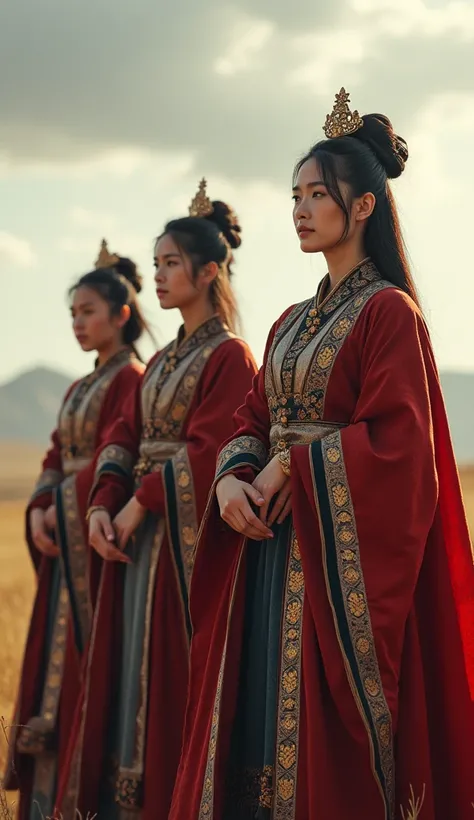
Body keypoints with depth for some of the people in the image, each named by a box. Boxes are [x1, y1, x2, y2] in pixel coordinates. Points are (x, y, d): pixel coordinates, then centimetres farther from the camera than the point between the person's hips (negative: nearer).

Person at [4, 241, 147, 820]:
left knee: (84, 659, -9)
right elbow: (56, 458, 15)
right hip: (64, 540, 9)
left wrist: (67, 505, -13)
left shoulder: (131, 379, -9)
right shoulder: (80, 389, 19)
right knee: (52, 659, 8)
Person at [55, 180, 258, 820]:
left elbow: (207, 452, -17)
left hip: (188, 537, -8)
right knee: (131, 669, 9)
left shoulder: (229, 357, -8)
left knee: (175, 672, -6)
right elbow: (125, 438, 11)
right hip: (138, 534, 8)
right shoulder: (165, 360, 18)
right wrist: (103, 505, -5)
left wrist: (141, 504, -16)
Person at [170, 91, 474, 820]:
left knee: (321, 730, -6)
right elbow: (254, 422, 14)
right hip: (270, 547, 8)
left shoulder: (387, 312, -7)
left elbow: (396, 442, -15)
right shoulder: (293, 323, 17)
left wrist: (293, 469, -15)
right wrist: (232, 478, -6)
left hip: (343, 550, -8)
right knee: (254, 718, 7)